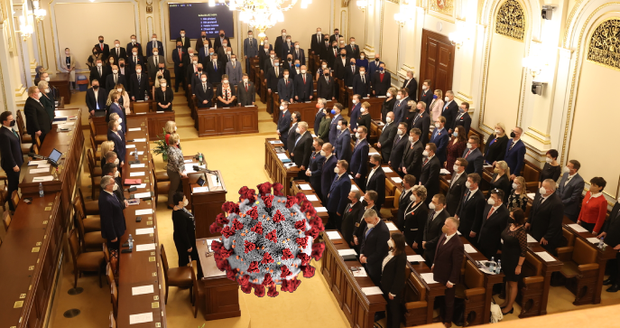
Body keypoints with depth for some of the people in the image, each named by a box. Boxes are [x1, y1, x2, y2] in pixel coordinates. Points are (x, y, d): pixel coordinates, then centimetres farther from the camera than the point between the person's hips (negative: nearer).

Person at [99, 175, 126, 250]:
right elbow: (108, 221, -30)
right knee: (114, 250, 14)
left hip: (116, 227, 9)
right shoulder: (106, 200, -37)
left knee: (116, 248, 28)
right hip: (113, 230, -9)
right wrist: (113, 237, -22)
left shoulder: (108, 193, -7)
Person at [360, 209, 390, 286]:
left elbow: (379, 251, -23)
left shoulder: (383, 231, -28)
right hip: (366, 259, 8)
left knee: (374, 283, 7)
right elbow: (364, 238, 15)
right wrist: (361, 253, 4)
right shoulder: (369, 225, -2)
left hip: (374, 264, -8)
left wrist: (367, 260, -14)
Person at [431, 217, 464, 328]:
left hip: (448, 277, -7)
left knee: (448, 300, 18)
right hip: (439, 273, 7)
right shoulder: (444, 234, -10)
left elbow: (457, 265, -25)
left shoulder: (457, 245, -34)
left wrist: (451, 281, -18)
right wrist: (434, 264, 15)